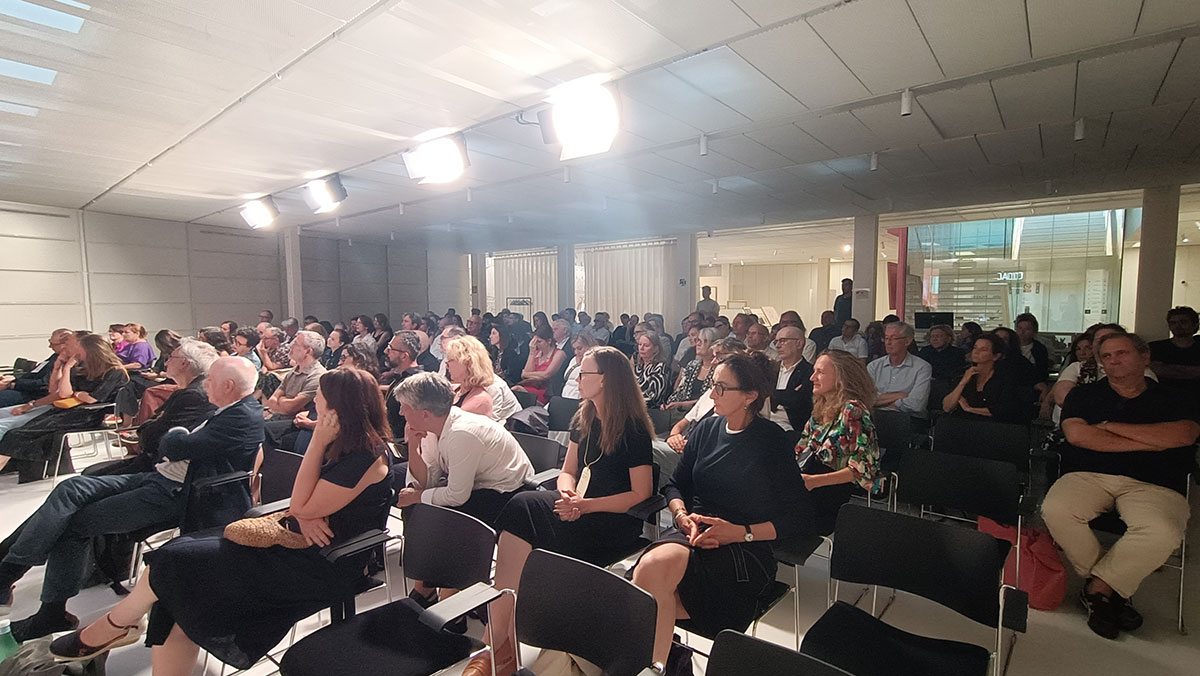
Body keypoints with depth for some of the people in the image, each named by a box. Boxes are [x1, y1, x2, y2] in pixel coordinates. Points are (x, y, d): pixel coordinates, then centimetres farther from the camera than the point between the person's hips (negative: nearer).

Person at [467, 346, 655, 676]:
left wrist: (586, 505, -19)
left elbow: (642, 494, -12)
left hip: (617, 522, -7)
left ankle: (498, 642, -16)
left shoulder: (634, 430, -11)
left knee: (523, 512, -25)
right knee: (524, 505, -23)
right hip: (581, 508, 7)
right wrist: (570, 495, -8)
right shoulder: (584, 419, 10)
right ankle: (500, 643, -20)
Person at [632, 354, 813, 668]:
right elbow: (675, 485, 18)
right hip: (694, 533, 4)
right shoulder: (707, 428, 10)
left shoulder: (771, 440, -4)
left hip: (746, 549, -4)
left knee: (658, 564, -32)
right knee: (651, 565, -31)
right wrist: (684, 516, -4)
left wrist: (741, 533, -14)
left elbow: (801, 518, -4)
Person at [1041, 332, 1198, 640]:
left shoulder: (1174, 400, 15)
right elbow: (1077, 435, -3)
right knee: (1055, 510, -31)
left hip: (1153, 484, 0)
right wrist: (1149, 442, -3)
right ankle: (1114, 587, -6)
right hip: (1088, 475, 1)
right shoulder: (1084, 395, 15)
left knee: (1162, 534, -34)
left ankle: (1099, 586, -9)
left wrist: (1108, 426, -4)